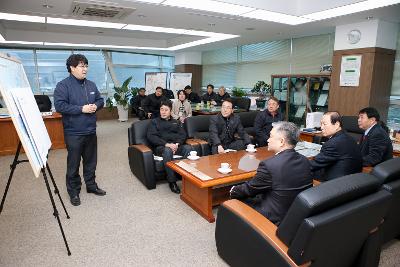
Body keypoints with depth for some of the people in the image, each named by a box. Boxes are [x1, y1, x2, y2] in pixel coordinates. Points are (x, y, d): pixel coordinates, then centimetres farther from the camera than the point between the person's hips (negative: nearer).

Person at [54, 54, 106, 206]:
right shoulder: (63, 85, -10)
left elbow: (100, 100, 17)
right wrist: (81, 109, -22)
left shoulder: (91, 85, 10)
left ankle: (91, 185, 33)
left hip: (91, 131, 6)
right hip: (73, 133, -6)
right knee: (74, 164, 5)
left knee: (91, 161, 17)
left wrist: (96, 106, -5)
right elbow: (59, 106, -19)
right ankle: (73, 191, 20)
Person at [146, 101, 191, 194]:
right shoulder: (154, 122, 15)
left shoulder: (176, 122, 26)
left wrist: (177, 144, -11)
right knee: (168, 150, -38)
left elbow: (183, 135, 13)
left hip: (176, 146, 3)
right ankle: (172, 182, -31)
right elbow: (151, 137, -1)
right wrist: (166, 144, -15)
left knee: (188, 148, -29)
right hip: (161, 147, -3)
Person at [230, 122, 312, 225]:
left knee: (240, 199, 11)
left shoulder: (269, 165, -28)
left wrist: (233, 191, 10)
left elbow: (249, 189, -13)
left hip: (276, 218, -7)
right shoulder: (305, 161, -4)